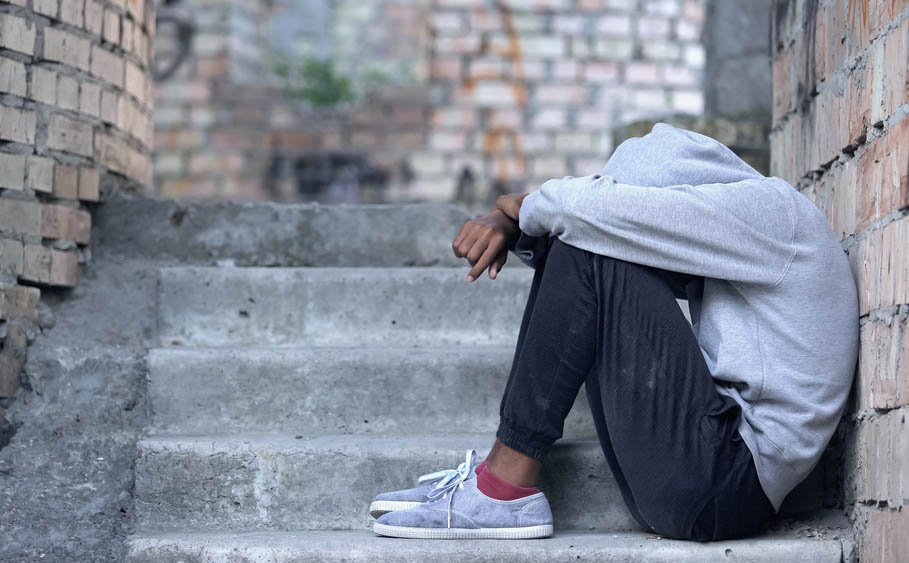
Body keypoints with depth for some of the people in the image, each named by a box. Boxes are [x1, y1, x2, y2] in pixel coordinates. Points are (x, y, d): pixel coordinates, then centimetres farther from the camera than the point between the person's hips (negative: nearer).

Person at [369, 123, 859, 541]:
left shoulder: (771, 207, -9)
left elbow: (591, 207, -19)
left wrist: (523, 206, 1)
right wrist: (507, 225, 0)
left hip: (727, 484, -10)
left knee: (591, 248, -13)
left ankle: (506, 488, -14)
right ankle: (501, 471, 1)